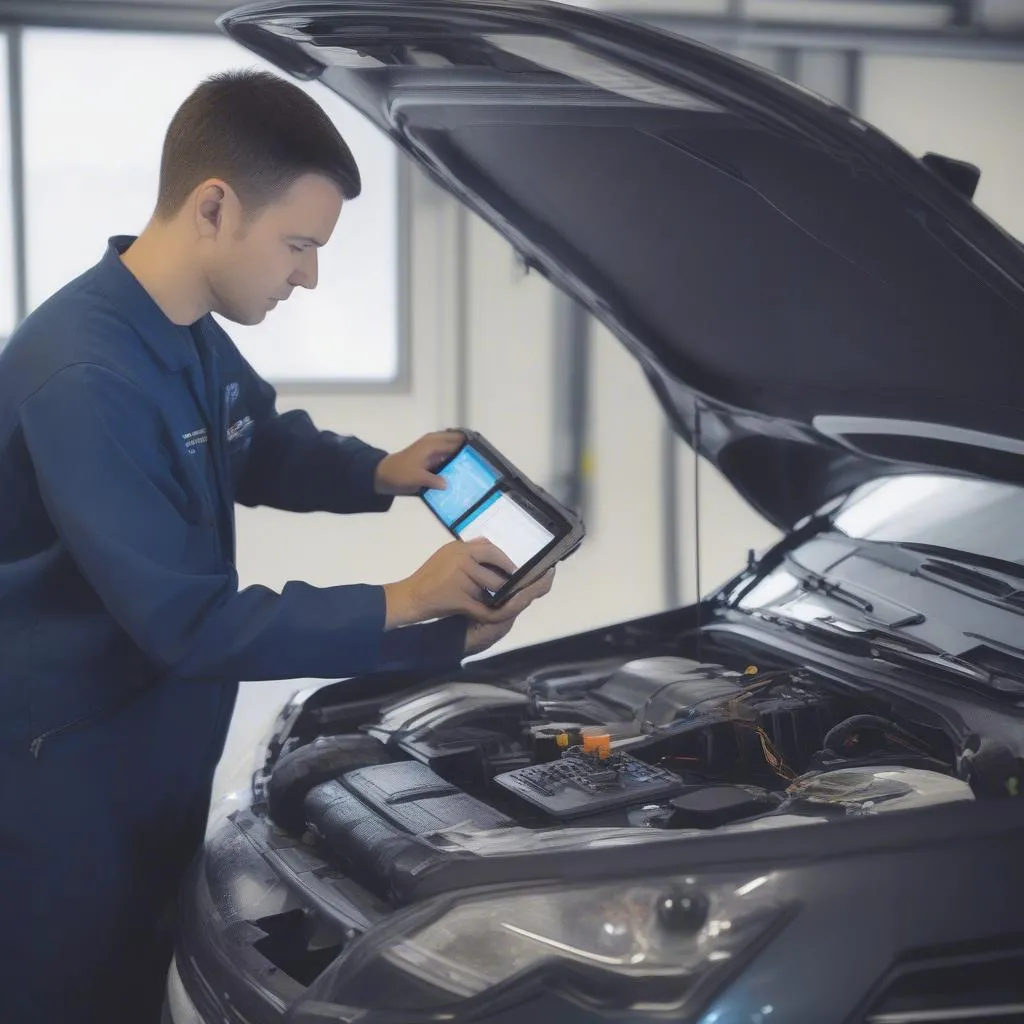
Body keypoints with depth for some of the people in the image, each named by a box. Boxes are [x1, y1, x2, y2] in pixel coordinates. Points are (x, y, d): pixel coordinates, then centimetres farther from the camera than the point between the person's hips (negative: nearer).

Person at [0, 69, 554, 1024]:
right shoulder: (82, 378, -28)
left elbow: (266, 449, 23)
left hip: (161, 749, 9)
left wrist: (384, 472, 2)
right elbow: (187, 621, -28)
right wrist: (406, 612, -25)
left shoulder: (192, 339, 2)